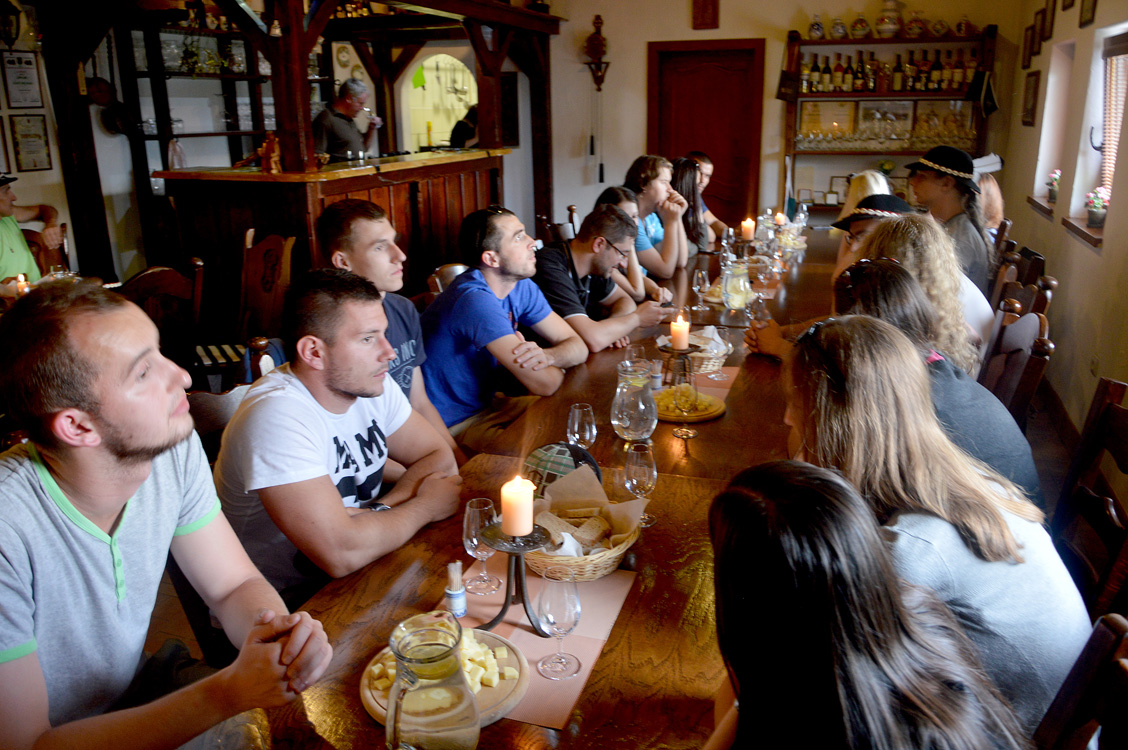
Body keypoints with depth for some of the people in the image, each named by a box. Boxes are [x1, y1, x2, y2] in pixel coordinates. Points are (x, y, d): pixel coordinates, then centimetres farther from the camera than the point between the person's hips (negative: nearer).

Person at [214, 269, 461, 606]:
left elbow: (440, 459, 2)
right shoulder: (277, 416, -27)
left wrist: (378, 510, -17)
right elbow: (341, 554, -32)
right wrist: (425, 506, -15)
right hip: (287, 608, -7)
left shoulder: (370, 384, -2)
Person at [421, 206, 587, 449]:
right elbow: (544, 384, -30)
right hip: (454, 427, -9)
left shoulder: (522, 287, 2)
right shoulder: (475, 300, -28)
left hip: (486, 404, 9)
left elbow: (578, 346, 1)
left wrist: (547, 356, -22)